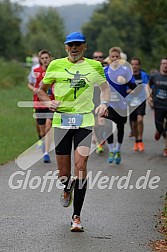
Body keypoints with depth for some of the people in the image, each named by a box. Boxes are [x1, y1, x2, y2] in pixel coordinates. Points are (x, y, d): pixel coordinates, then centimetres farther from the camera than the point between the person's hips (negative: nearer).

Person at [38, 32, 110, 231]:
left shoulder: (94, 66, 6)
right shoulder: (56, 66, 4)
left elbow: (105, 87, 21)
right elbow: (41, 90, 14)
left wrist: (104, 103, 1)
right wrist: (48, 102, -7)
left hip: (85, 121, -1)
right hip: (62, 120, 1)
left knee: (80, 166, -15)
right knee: (63, 174, 3)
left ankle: (76, 216, -6)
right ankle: (67, 189, 43)